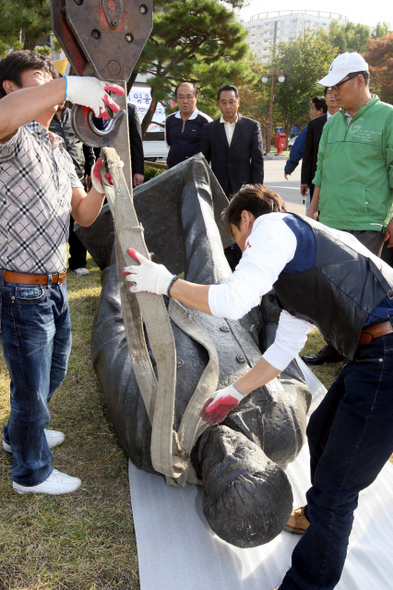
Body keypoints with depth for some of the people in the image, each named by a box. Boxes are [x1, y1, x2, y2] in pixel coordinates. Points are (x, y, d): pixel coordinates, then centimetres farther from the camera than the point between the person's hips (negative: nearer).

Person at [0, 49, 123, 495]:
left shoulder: (58, 150, 14)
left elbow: (83, 216, 11)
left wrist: (98, 190, -9)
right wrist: (68, 87, -48)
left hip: (54, 286, 9)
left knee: (53, 372, 27)